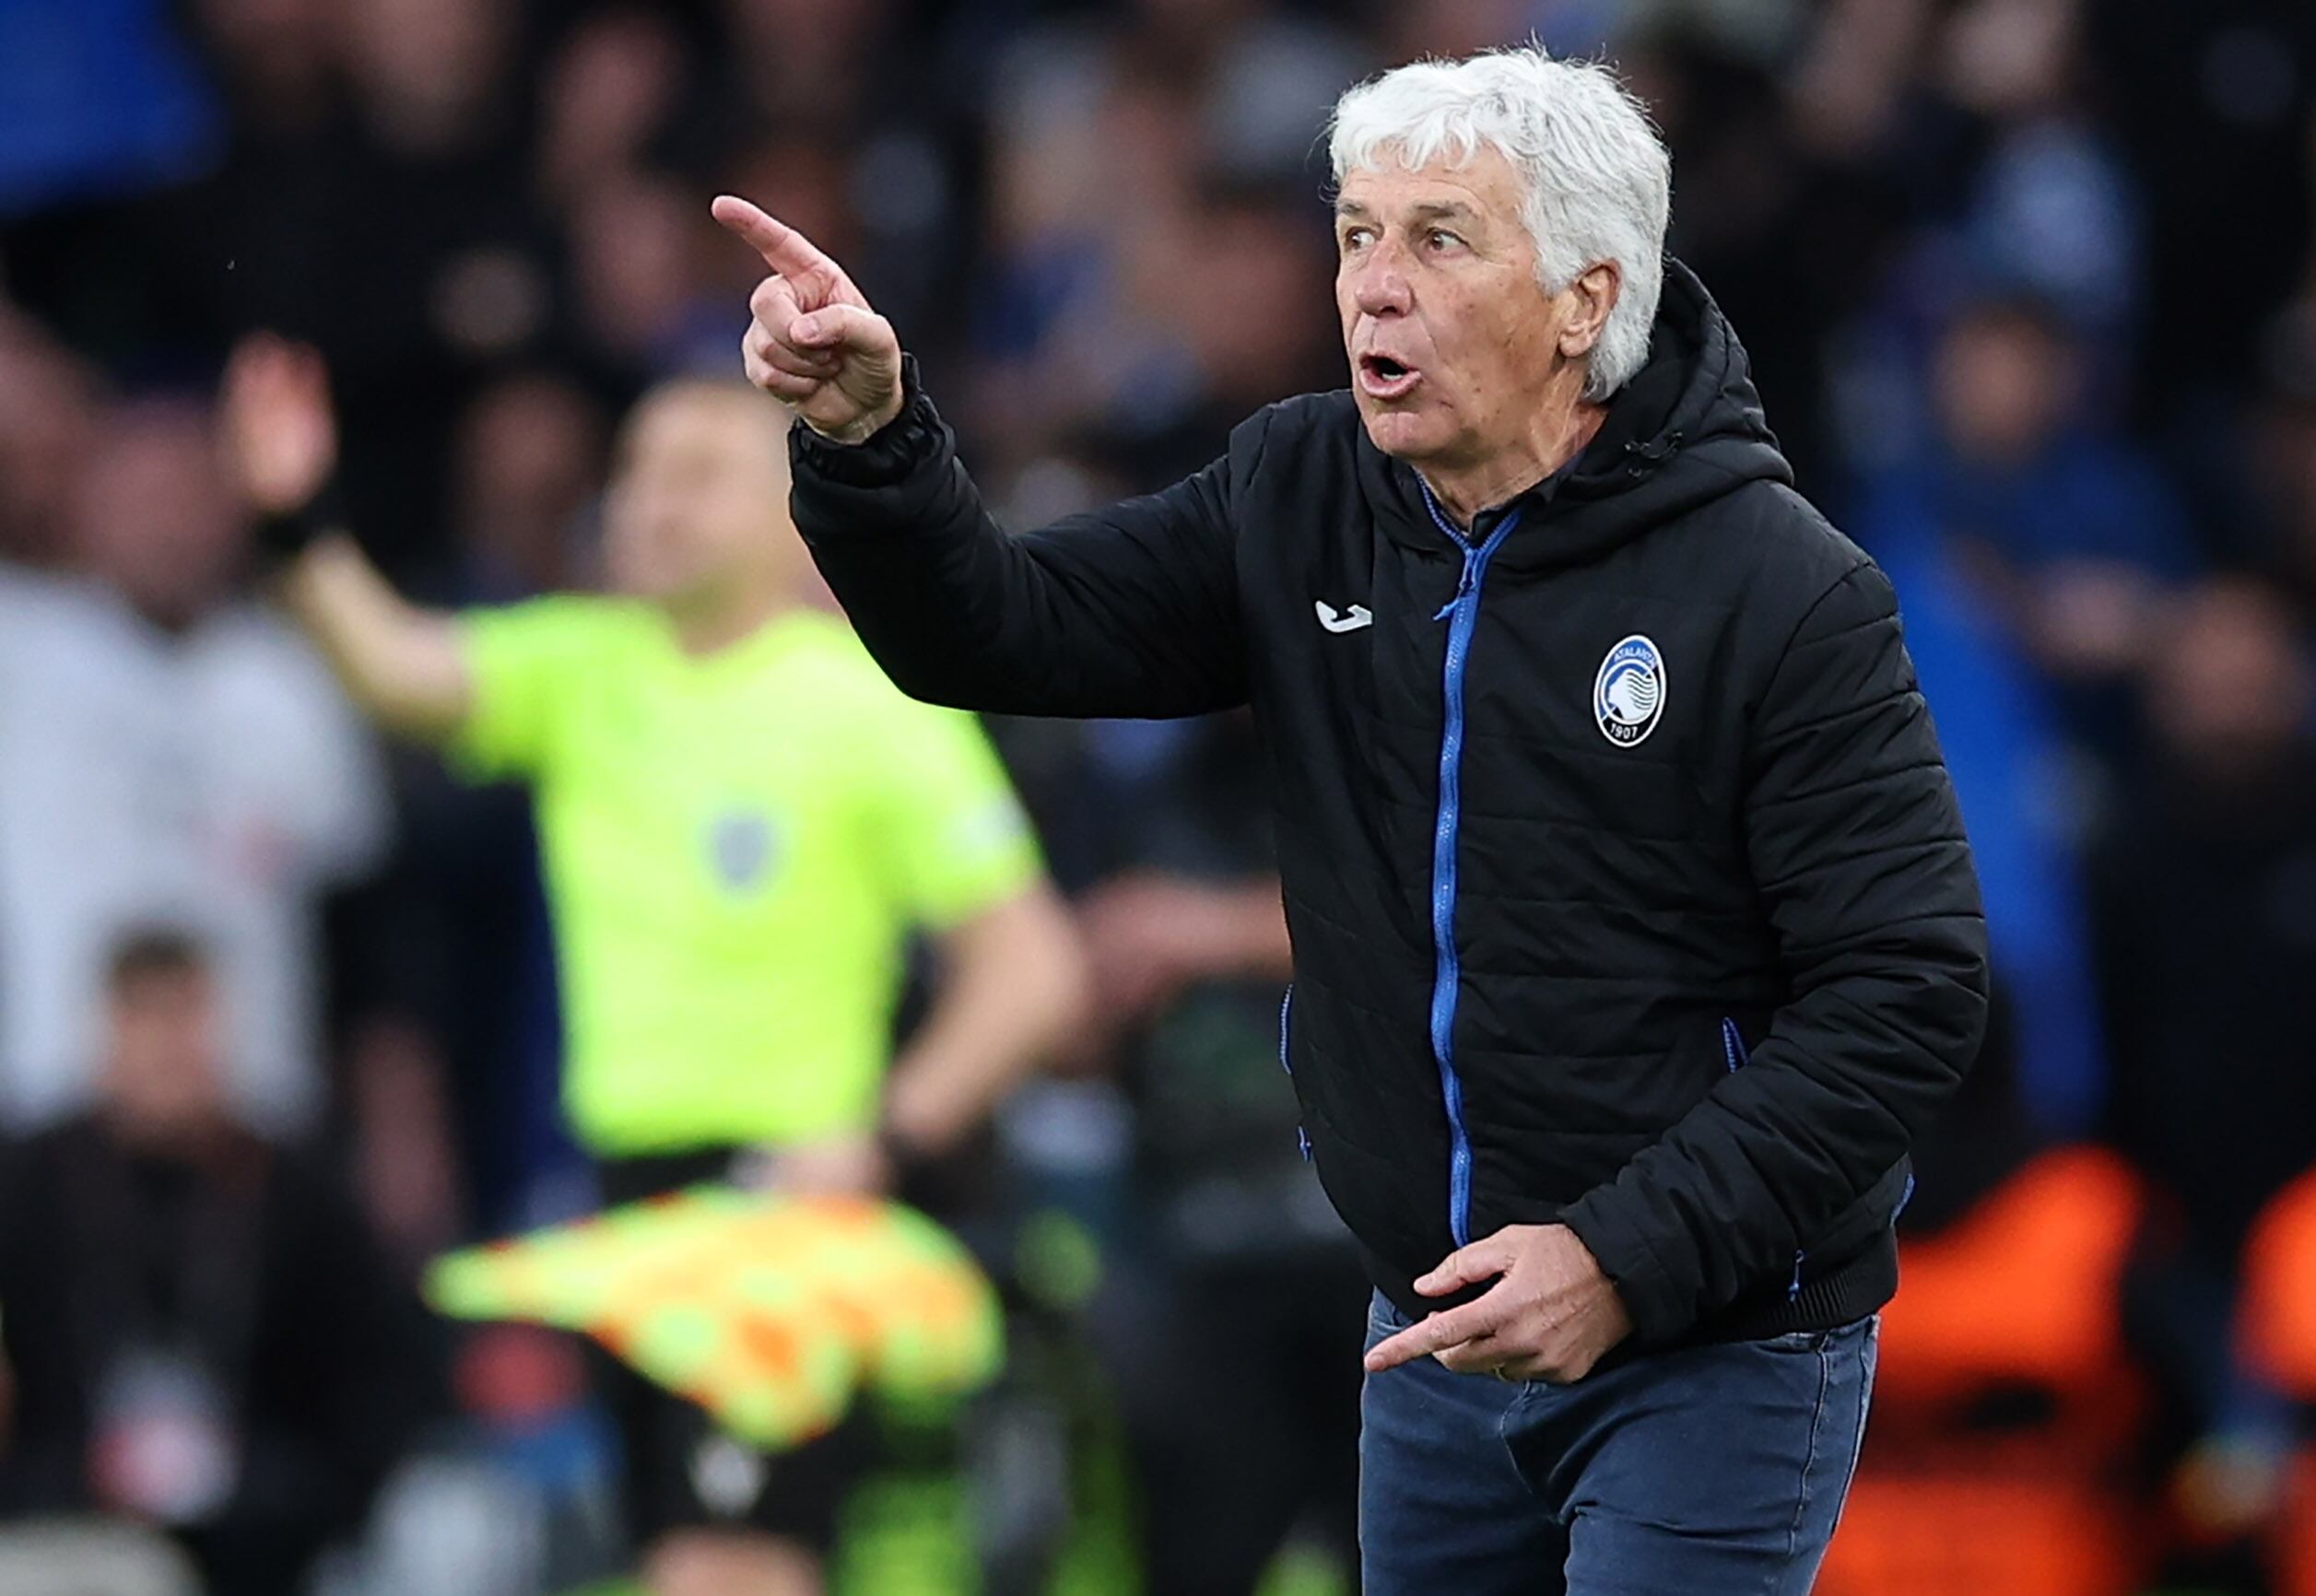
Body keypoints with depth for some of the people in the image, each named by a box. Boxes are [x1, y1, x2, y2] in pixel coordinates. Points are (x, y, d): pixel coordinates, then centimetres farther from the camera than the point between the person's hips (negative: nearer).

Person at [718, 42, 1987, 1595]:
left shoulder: (1784, 595, -17)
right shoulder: (1299, 503, 2)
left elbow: (1909, 988, -18)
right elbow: (998, 632, -2)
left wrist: (1632, 1258, -24)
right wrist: (868, 435, -23)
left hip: (1713, 1352, -6)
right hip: (1440, 1333, 6)